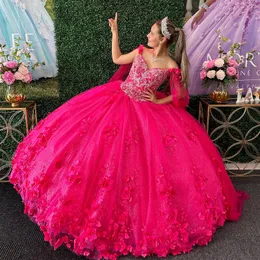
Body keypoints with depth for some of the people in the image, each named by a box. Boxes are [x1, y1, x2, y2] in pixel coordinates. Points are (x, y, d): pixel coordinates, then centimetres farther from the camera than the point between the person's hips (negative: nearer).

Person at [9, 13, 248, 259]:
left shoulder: (171, 67, -11)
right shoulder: (140, 51, 1)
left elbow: (180, 95, 0)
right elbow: (117, 59, 16)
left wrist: (159, 101, -9)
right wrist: (115, 33, 14)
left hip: (146, 112, -4)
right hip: (117, 100, 4)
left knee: (143, 159, -8)